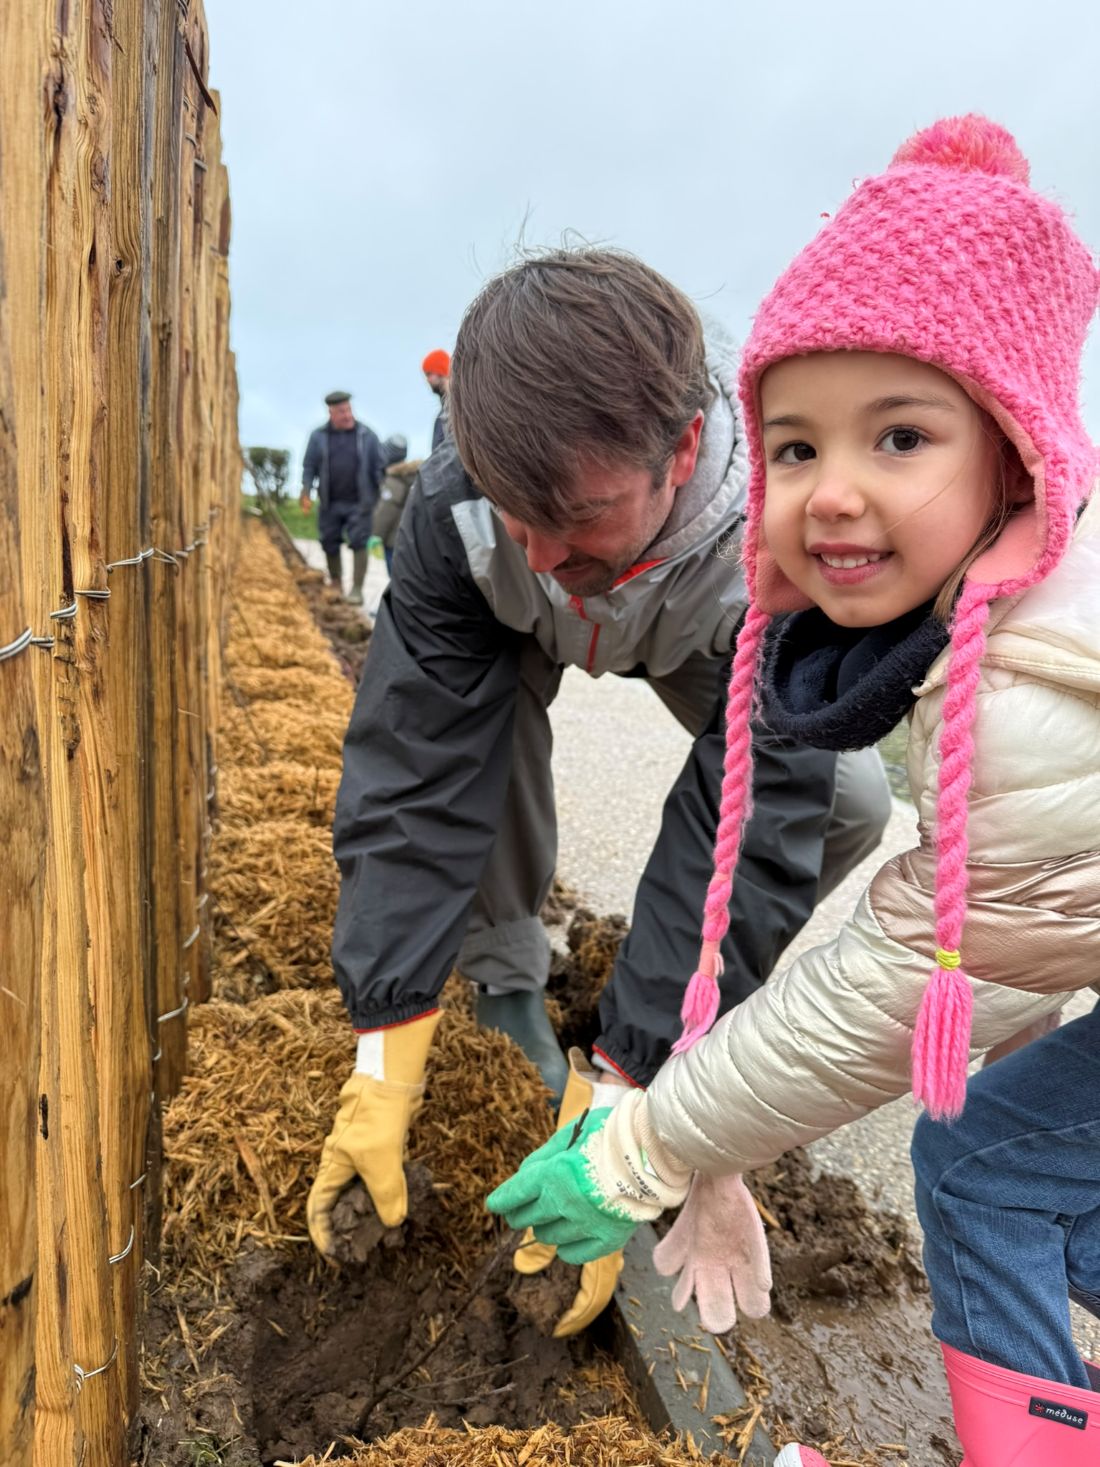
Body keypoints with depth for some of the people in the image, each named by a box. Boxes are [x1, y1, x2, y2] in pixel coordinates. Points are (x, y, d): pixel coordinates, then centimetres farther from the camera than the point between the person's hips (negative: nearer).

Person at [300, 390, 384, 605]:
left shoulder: (367, 435, -1)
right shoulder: (319, 436, 3)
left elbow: (379, 467, 0)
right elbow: (309, 467, 6)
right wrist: (306, 492, -5)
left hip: (359, 503, -2)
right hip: (330, 503, 2)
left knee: (359, 544, -7)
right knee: (330, 545, 10)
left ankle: (357, 589, -1)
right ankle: (336, 586, 27)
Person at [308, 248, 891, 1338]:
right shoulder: (454, 512, -37)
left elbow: (748, 825, -42)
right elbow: (413, 770, -36)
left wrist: (612, 1100, -43)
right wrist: (385, 1066, -37)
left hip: (703, 642, -1)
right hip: (516, 636, 1)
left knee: (847, 799, -23)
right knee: (462, 713, -31)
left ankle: (697, 991, 5)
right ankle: (503, 977, -6)